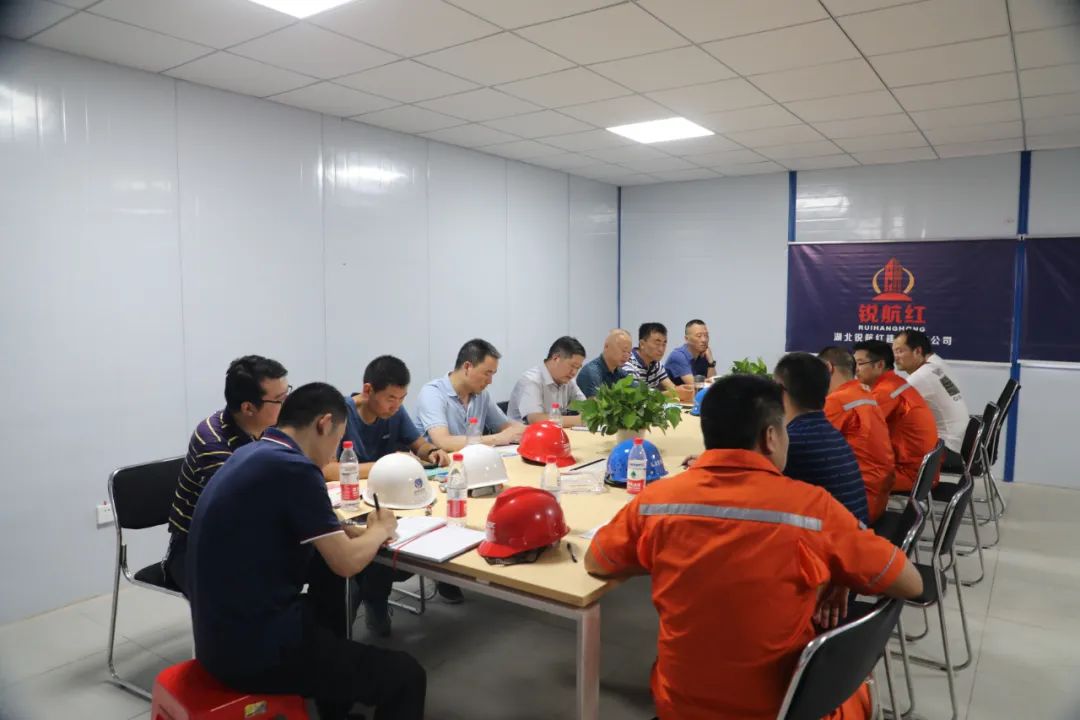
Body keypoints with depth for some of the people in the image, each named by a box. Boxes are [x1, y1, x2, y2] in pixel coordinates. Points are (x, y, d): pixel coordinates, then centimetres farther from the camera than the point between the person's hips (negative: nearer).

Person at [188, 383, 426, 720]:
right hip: (256, 650, -9)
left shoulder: (251, 454, 7)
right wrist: (379, 529, 5)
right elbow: (346, 563, -14)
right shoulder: (294, 468, -21)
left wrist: (360, 531, 10)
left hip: (222, 635, 10)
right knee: (405, 675, 0)